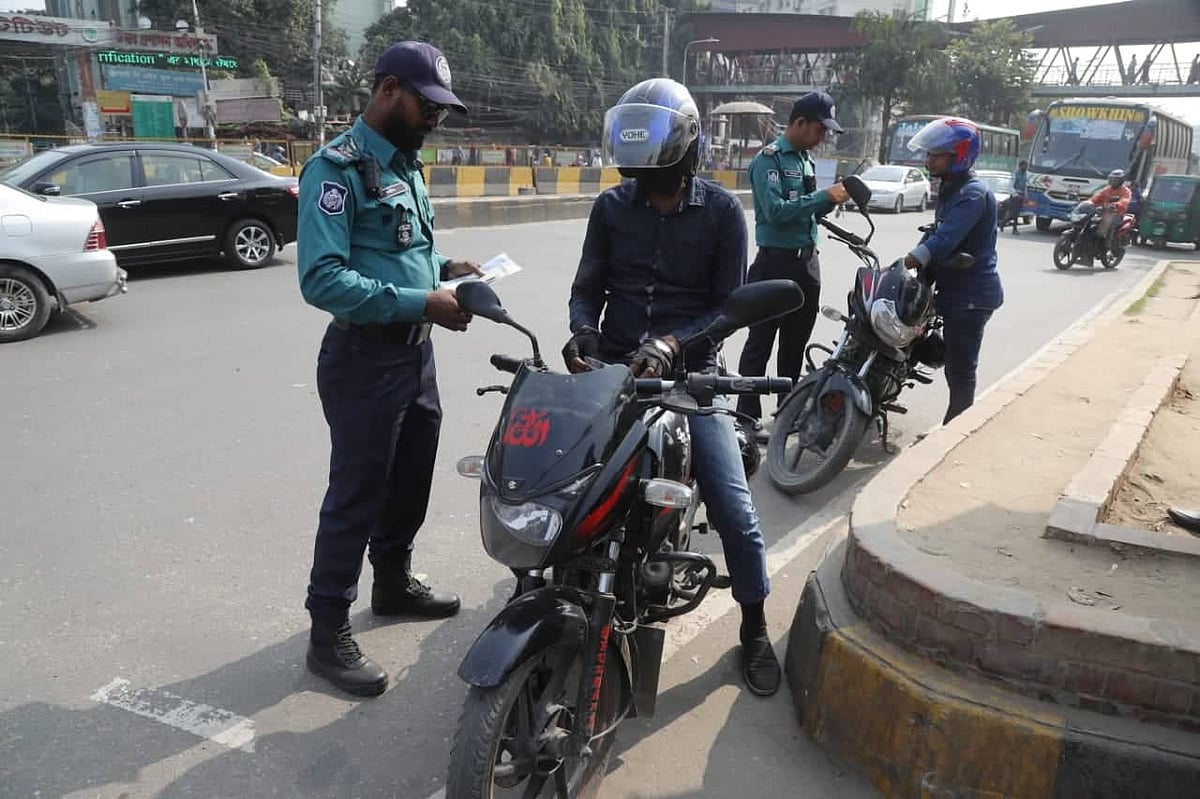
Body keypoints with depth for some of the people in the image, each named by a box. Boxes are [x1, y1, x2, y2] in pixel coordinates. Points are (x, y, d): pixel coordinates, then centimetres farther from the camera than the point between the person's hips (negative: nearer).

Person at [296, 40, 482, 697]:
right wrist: (421, 303, -29)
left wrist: (446, 267, 3)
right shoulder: (337, 168, -16)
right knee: (357, 491, -1)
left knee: (412, 479, 20)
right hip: (364, 357, -9)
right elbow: (321, 279, -26)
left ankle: (394, 582, 40)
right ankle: (328, 631, 14)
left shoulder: (406, 164, 13)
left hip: (416, 352, 9)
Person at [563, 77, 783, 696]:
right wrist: (582, 332, -14)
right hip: (613, 366, 3)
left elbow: (729, 307, -3)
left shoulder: (722, 211, 1)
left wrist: (671, 343, -20)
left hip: (689, 373, -2)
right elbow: (587, 287, 9)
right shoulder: (611, 206, 8)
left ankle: (755, 627, 18)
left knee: (733, 509, -7)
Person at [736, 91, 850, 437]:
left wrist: (834, 198, 1)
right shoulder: (769, 158, -10)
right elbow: (775, 211, -22)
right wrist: (825, 196, -20)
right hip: (775, 261, -8)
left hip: (807, 261, 8)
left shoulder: (806, 159, 15)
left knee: (796, 342, 15)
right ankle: (748, 416, 2)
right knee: (760, 343, -3)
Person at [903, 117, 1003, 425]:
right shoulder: (950, 189, 16)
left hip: (971, 295, -10)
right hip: (956, 291, 10)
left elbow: (944, 241, -30)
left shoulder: (973, 194, -18)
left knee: (959, 372, -5)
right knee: (956, 369, 16)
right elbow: (935, 235, 18)